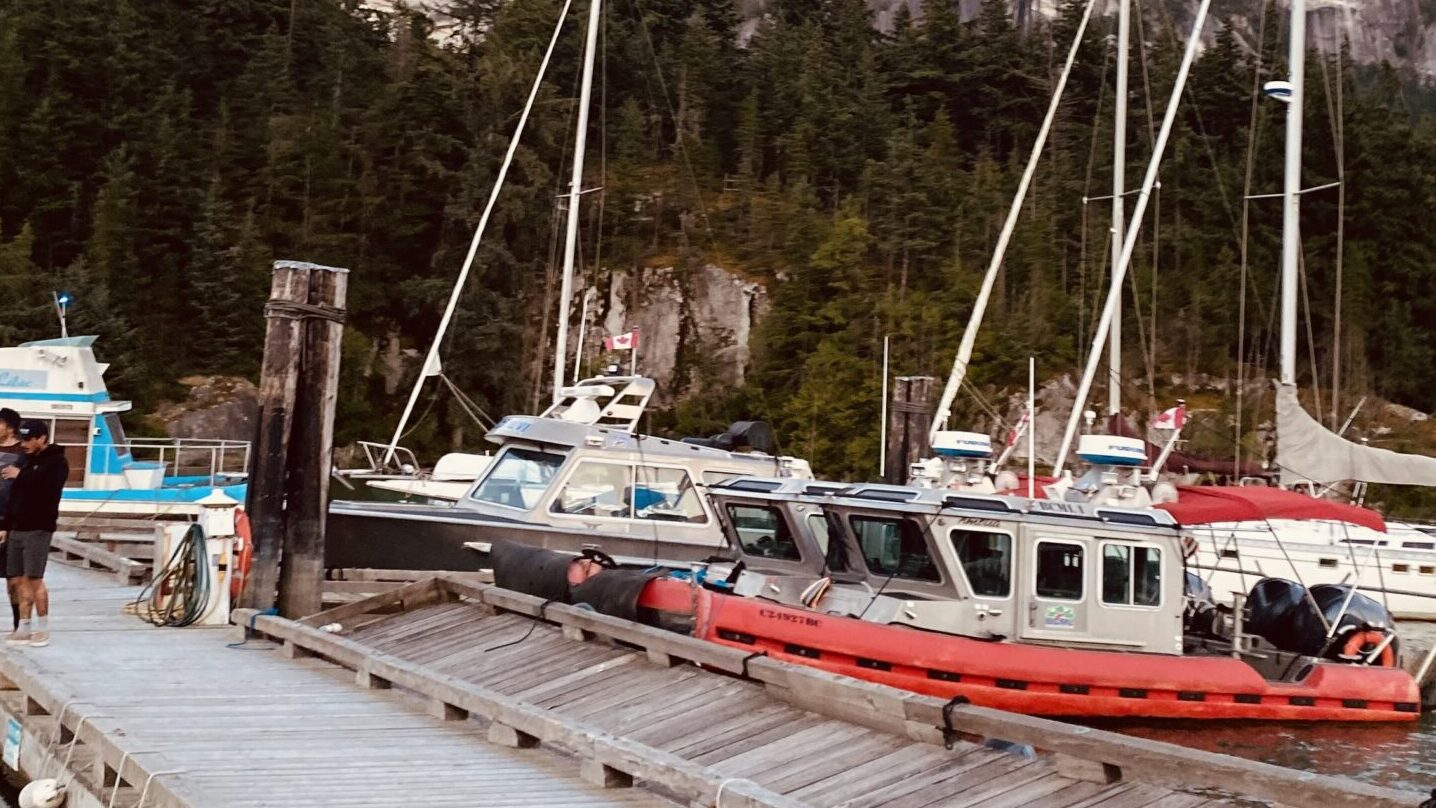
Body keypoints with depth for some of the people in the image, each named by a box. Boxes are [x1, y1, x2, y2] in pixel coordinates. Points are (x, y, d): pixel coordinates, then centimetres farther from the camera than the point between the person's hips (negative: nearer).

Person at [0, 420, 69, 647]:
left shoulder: (57, 462, -5)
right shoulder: (27, 460, 16)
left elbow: (48, 487, -24)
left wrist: (21, 475, -15)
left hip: (38, 529, -7)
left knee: (35, 579, -7)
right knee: (23, 580, 6)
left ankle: (43, 628, 1)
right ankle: (24, 628, 8)